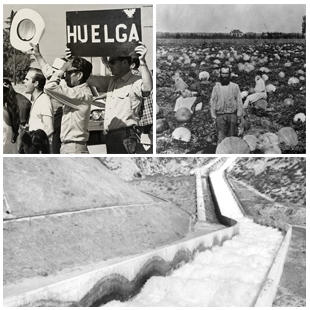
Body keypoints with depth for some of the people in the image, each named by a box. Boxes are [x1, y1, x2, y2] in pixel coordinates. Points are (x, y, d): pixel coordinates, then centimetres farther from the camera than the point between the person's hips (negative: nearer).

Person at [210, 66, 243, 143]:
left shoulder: (235, 87, 6)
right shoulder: (216, 87, 8)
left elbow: (239, 103, 5)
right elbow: (213, 102, 8)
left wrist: (239, 117, -1)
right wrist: (214, 117, 2)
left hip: (232, 116, 0)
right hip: (220, 116, 0)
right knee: (221, 138, -5)